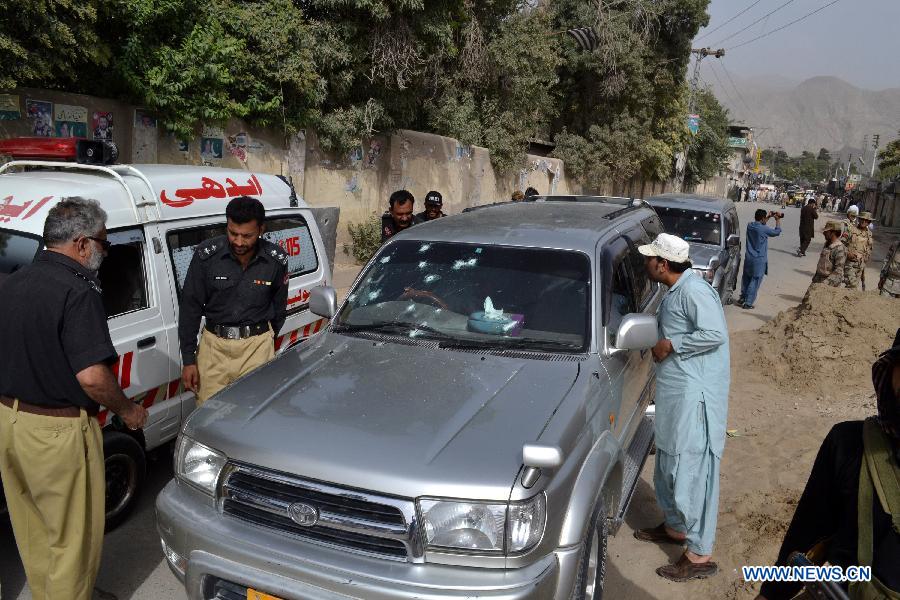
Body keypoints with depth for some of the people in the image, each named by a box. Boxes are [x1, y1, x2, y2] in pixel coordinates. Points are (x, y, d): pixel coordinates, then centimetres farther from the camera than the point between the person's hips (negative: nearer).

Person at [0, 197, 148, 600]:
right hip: (58, 431, -9)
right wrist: (128, 410, -11)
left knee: (33, 531, 24)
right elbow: (91, 376, -27)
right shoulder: (76, 291, -21)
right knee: (74, 538, 8)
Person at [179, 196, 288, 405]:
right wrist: (188, 360, -1)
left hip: (257, 344, 0)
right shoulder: (207, 254, -8)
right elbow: (190, 307, -1)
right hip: (214, 343, 0)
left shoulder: (276, 260, -6)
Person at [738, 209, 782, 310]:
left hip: (748, 257, 6)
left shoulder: (750, 226, 0)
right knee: (755, 281, 1)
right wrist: (778, 220, 8)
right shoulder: (764, 229, -19)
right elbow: (777, 232, -2)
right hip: (759, 260, -6)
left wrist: (768, 217, 21)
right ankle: (748, 303, 3)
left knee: (746, 279, 19)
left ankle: (742, 298, 26)